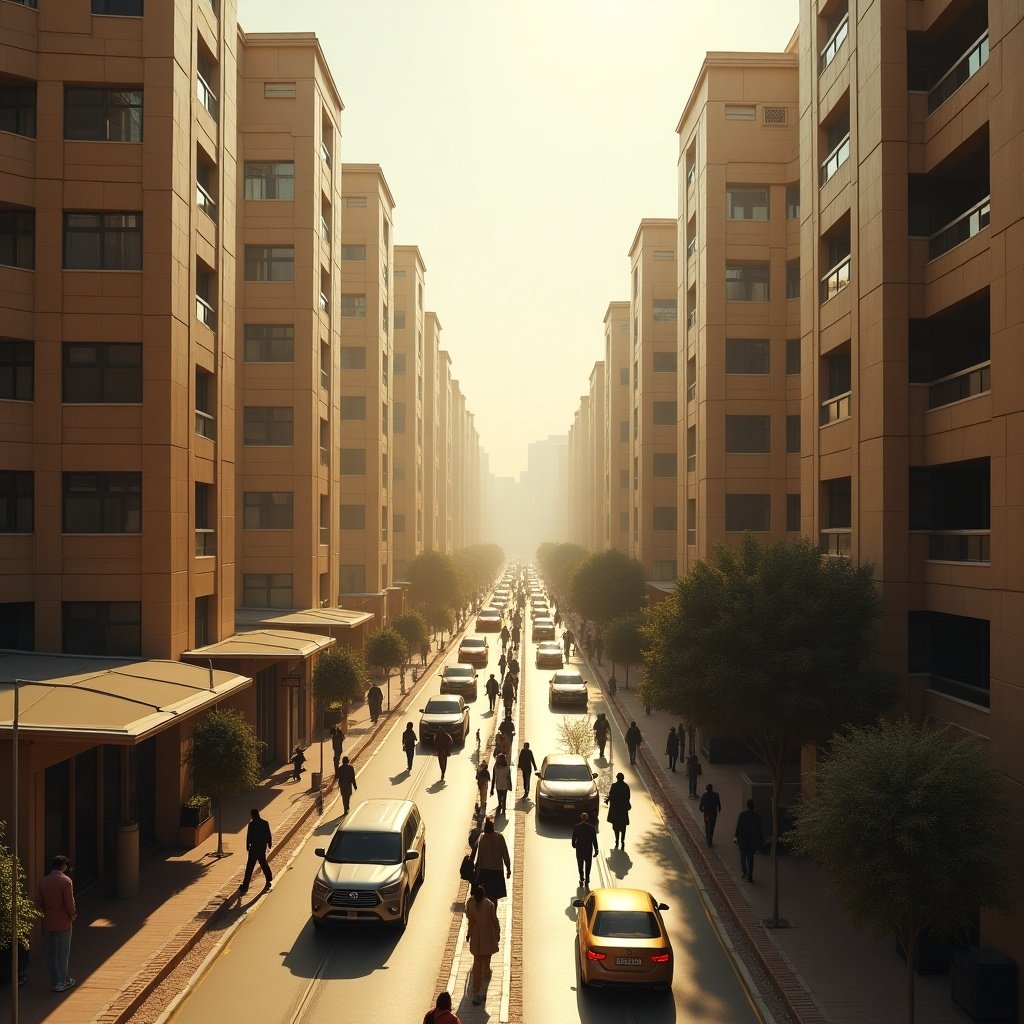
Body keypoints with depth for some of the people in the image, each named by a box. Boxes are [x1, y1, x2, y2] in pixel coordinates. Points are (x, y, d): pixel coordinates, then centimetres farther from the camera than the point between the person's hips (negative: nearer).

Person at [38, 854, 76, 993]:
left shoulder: (43, 881, 0)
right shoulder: (65, 881, -16)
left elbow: (40, 902, 4)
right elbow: (69, 902, -16)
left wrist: (46, 914, 14)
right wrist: (73, 915, 1)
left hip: (47, 923, 5)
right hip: (63, 923, -5)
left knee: (50, 953, 13)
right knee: (63, 953, 6)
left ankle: (55, 981, 20)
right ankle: (61, 982, 7)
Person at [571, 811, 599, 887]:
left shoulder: (576, 827, -12)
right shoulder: (592, 828, -15)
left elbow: (573, 838, -3)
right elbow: (594, 840, -10)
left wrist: (574, 845, 16)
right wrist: (596, 850, -1)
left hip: (579, 849, 1)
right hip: (589, 849, -1)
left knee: (580, 865, 18)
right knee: (588, 865, 17)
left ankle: (582, 879, 21)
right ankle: (587, 880, 20)